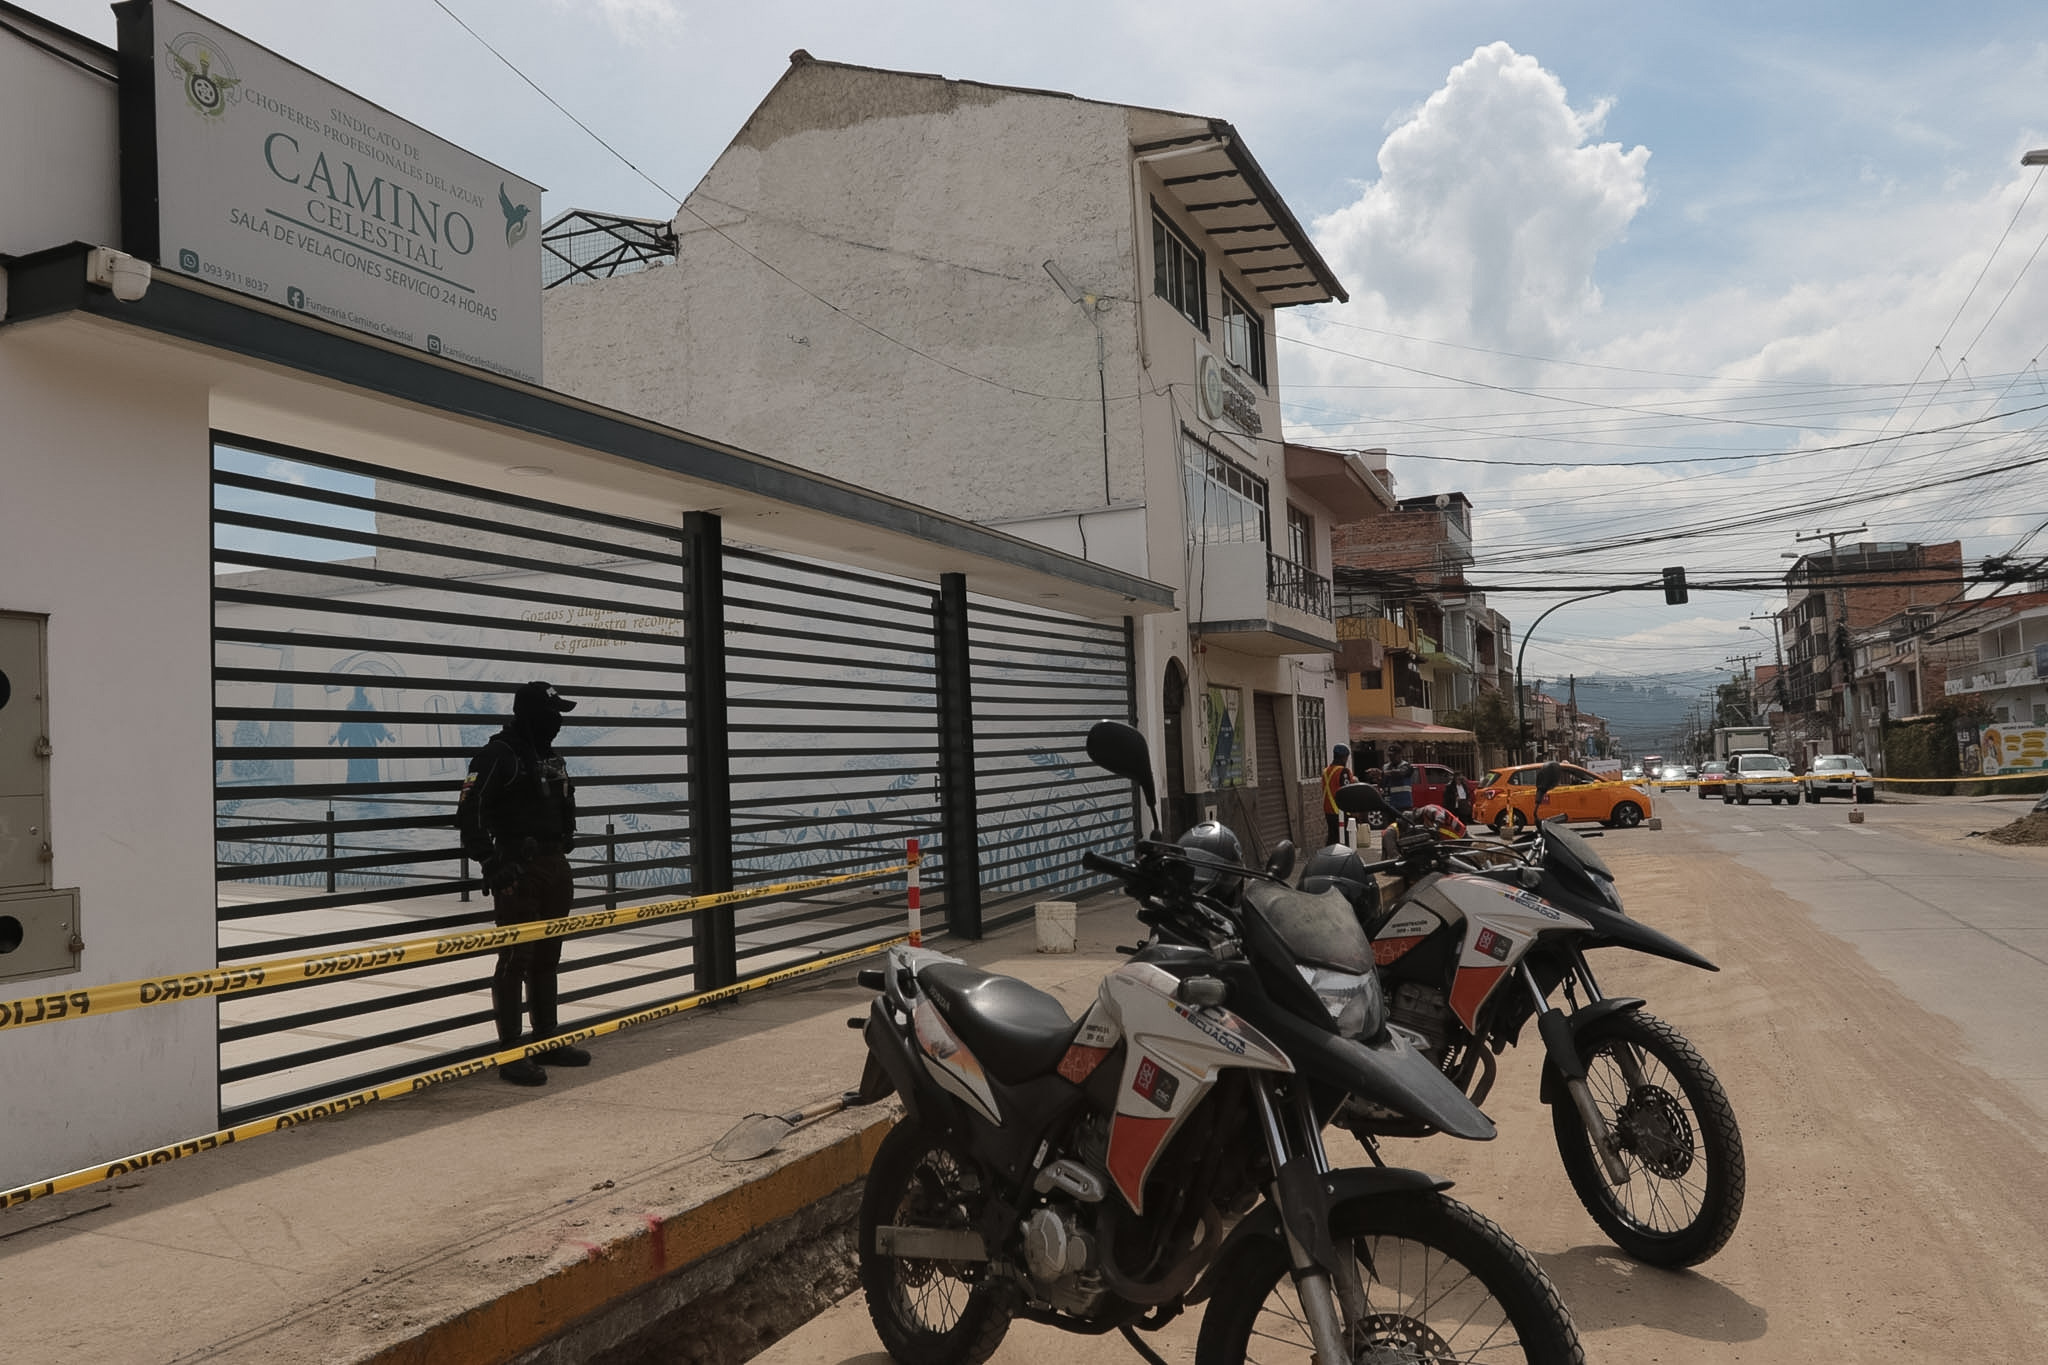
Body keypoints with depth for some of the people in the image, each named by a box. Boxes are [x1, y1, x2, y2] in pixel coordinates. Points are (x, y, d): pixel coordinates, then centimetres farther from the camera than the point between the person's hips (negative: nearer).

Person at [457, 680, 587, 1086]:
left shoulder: (552, 758, 16)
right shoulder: (498, 756, -10)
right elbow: (469, 814, -16)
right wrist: (491, 865, -20)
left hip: (555, 868, 8)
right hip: (517, 870, -8)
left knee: (547, 959, 15)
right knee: (515, 960, -5)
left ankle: (547, 1040, 25)